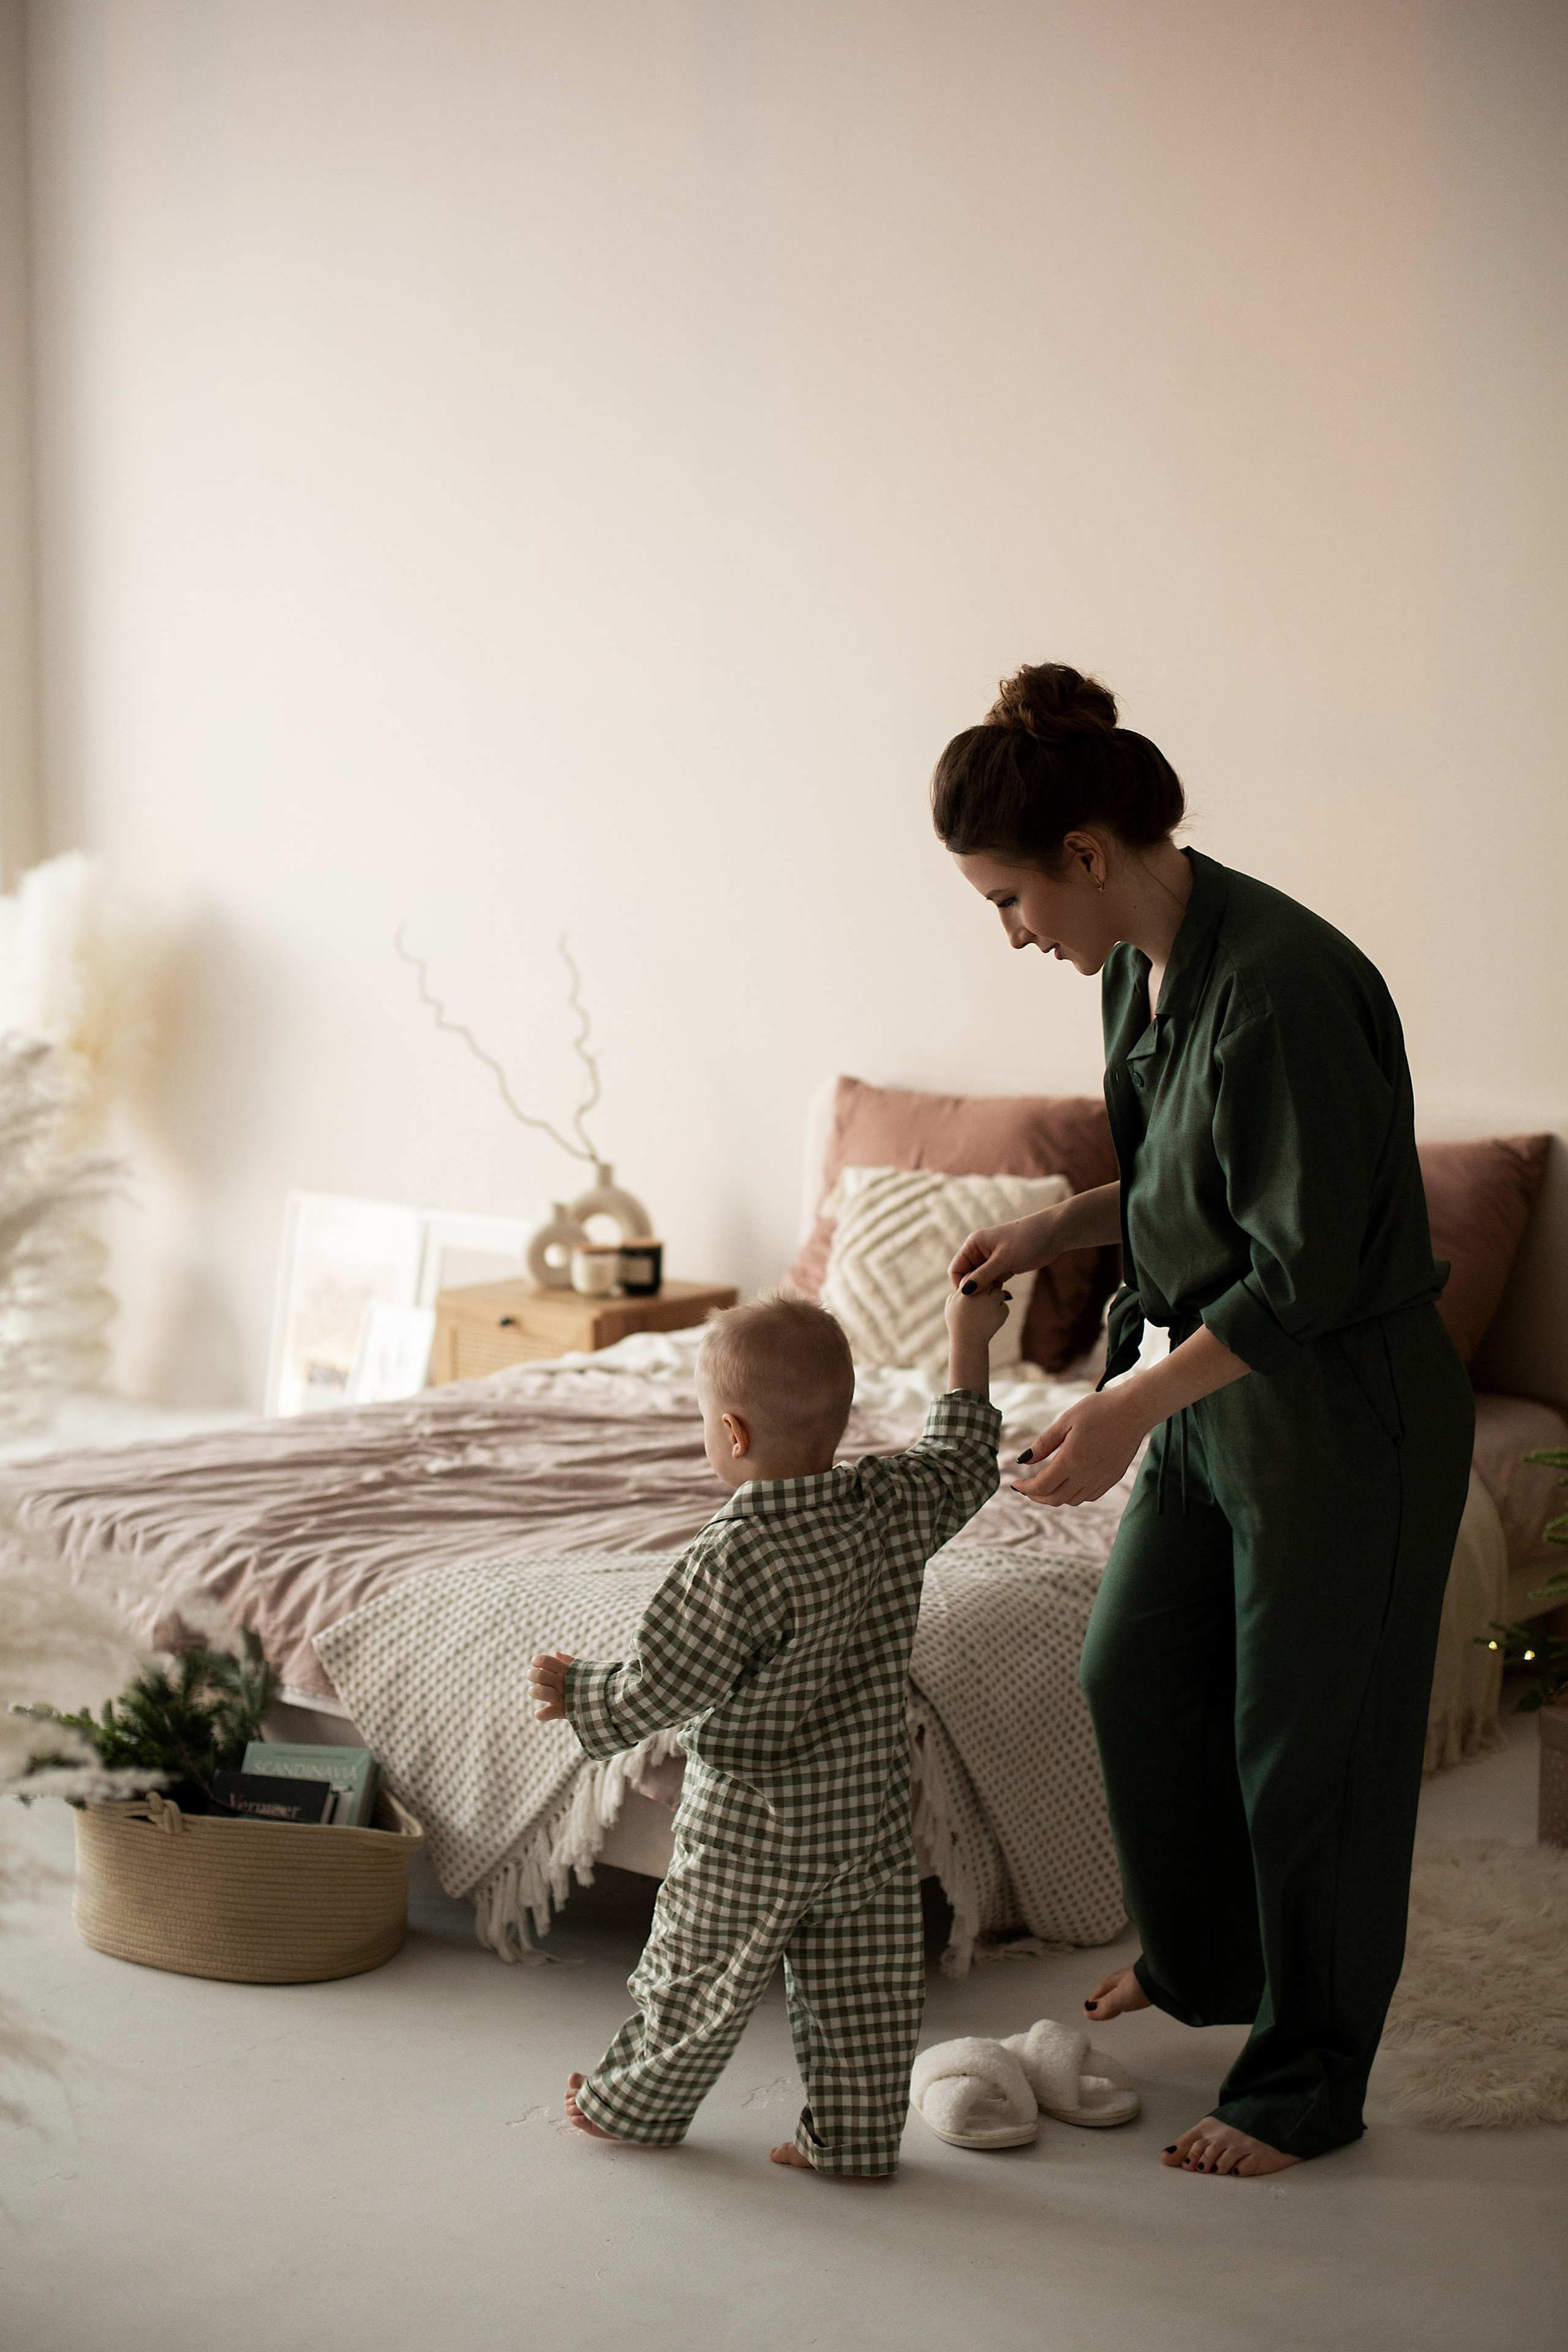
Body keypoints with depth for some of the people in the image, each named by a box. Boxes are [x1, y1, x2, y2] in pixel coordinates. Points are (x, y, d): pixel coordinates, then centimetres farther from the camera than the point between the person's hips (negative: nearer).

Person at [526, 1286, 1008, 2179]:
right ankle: (857, 2137, 24)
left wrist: (573, 1690, -2)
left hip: (753, 1828, -5)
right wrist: (969, 1343, 24)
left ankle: (631, 2105, 32)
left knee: (700, 1977, 14)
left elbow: (658, 1690, -20)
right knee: (864, 1987, 15)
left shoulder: (735, 1560, -27)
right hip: (873, 1814, 6)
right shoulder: (896, 1503, -8)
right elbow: (965, 1464, 14)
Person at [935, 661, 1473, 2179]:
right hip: (1213, 1386, 9)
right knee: (1135, 1672, 19)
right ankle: (1202, 1961, 43)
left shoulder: (1281, 986, -28)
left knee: (1303, 1742, 4)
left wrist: (1133, 1409, -26)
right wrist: (1057, 1230, 1)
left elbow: (1309, 1271, -26)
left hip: (1342, 1413, -9)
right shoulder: (1138, 966, 1)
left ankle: (1307, 2084, 22)